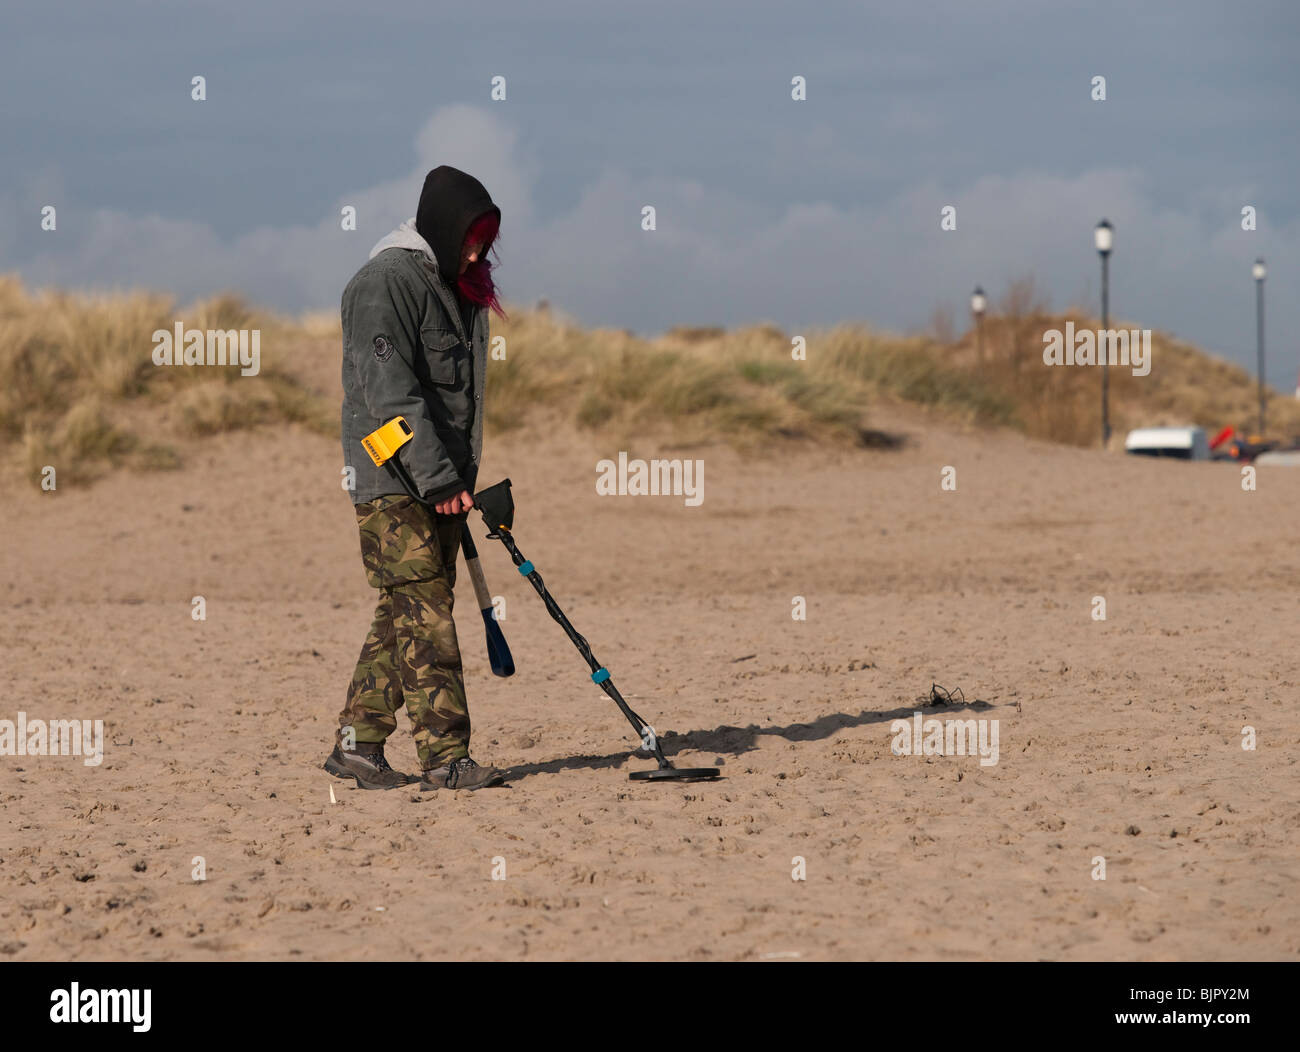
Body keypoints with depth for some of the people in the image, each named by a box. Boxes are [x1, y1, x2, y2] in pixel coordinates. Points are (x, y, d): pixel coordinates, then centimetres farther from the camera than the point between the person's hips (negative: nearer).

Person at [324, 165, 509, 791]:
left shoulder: (456, 287, 18)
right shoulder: (385, 284, -12)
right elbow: (391, 393, -21)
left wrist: (465, 477, 21)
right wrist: (439, 478, -25)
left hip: (440, 481, 9)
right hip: (393, 481, -9)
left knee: (404, 618, 9)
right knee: (425, 616, -11)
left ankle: (356, 744, 14)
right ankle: (444, 756, -11)